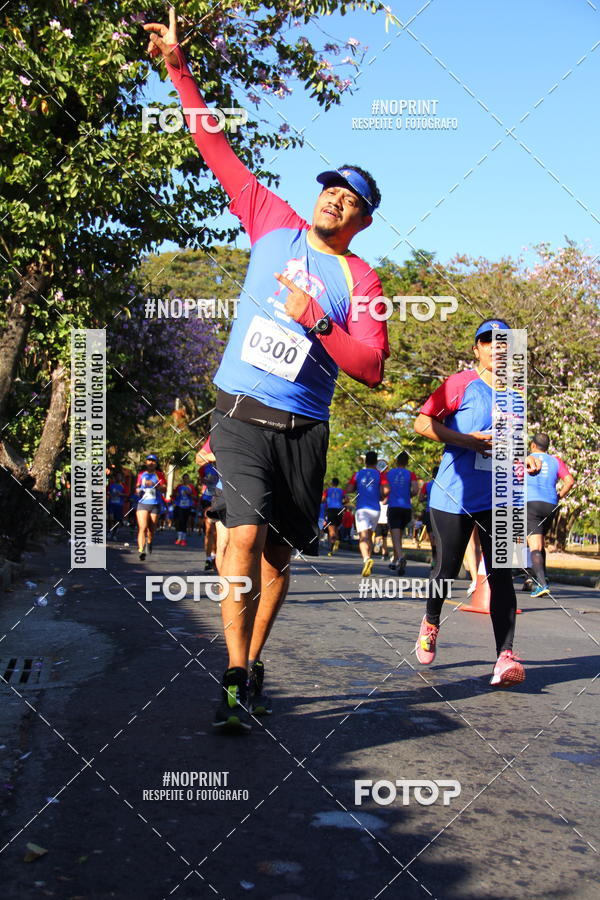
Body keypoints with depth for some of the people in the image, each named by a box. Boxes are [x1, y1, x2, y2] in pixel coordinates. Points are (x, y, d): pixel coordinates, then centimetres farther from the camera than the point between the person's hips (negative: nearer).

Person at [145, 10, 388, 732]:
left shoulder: (360, 278, 2)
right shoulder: (274, 223, 9)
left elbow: (372, 367, -10)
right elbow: (219, 150, 13)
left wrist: (314, 319, -20)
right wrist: (179, 69, 12)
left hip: (303, 427, 1)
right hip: (241, 413, 0)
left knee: (278, 552, 8)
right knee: (245, 535, -16)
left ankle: (252, 664, 26)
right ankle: (235, 680, -11)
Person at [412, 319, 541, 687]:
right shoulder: (462, 383, -4)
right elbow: (422, 423, -10)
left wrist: (526, 461, 5)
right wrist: (468, 440, -19)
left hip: (497, 498, 4)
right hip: (455, 495, -4)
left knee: (501, 572, -5)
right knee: (447, 569, 5)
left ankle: (505, 656, -7)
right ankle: (431, 624, 34)